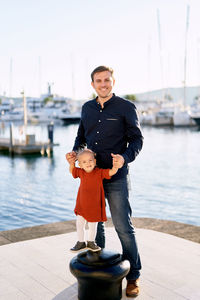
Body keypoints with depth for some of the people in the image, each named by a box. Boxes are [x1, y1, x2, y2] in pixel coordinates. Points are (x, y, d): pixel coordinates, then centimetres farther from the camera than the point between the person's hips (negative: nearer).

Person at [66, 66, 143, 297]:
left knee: (123, 227, -2)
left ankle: (133, 276, 12)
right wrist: (75, 152, 0)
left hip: (115, 176, -5)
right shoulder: (87, 108, 11)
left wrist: (125, 158, -23)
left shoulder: (126, 107, -3)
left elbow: (137, 139, -5)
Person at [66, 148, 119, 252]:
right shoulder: (81, 172, -4)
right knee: (79, 224, 11)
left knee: (93, 225, 13)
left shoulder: (99, 172, -15)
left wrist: (116, 162, -36)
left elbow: (112, 171, -22)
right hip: (82, 205, 3)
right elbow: (72, 170, 15)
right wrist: (72, 162, 0)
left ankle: (91, 242, 36)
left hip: (95, 206, -3)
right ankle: (81, 242, 32)